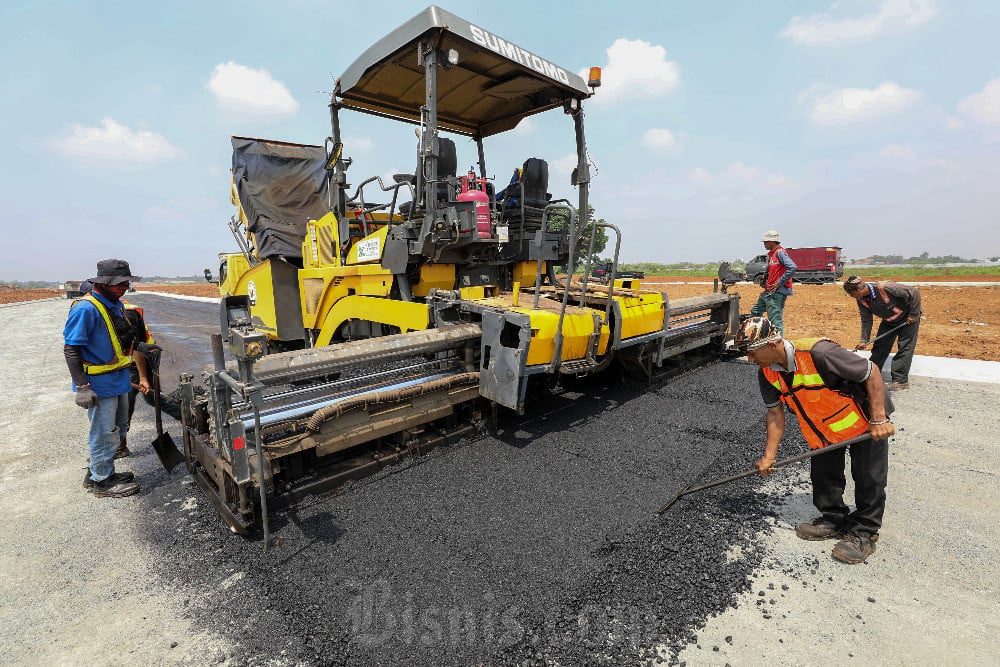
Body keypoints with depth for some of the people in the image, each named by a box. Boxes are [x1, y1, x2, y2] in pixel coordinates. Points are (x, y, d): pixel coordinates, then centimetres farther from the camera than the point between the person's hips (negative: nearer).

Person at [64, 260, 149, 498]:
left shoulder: (117, 305, 8)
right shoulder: (85, 309, -19)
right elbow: (71, 349, -20)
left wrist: (141, 376, 21)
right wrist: (82, 386, -23)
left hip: (118, 380, 9)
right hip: (99, 384, -9)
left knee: (114, 426, 20)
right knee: (104, 432, 3)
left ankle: (98, 472, 37)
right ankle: (102, 481, 19)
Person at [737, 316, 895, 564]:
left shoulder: (818, 353, -38)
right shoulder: (767, 374, -15)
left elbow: (872, 373, -26)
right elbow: (775, 413, -5)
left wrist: (878, 420, -26)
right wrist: (769, 456, -7)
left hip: (864, 420, -6)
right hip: (822, 427, 6)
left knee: (868, 478, 2)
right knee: (823, 475, 9)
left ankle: (864, 532, 20)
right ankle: (834, 519, 30)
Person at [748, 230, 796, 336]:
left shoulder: (780, 253, -12)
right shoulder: (772, 254, 19)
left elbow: (792, 267, -25)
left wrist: (779, 283, -20)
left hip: (777, 292, -11)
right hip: (770, 291, 11)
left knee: (775, 320, -9)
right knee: (755, 312, 20)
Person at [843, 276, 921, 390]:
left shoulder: (884, 287, -35)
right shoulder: (862, 300, -14)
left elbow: (914, 292, -26)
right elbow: (866, 321, -6)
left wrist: (913, 315, -23)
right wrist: (864, 341, -12)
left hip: (908, 318, -6)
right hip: (889, 321, 6)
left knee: (904, 347, -8)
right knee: (879, 346, 5)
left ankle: (900, 380, -5)